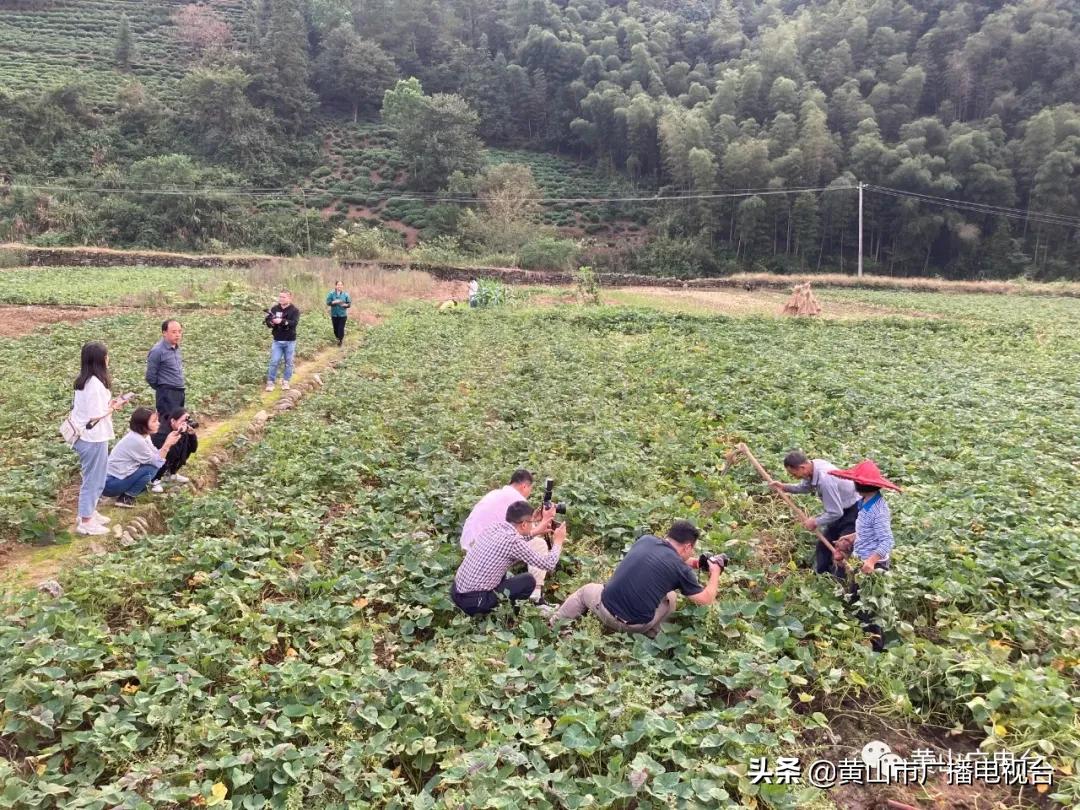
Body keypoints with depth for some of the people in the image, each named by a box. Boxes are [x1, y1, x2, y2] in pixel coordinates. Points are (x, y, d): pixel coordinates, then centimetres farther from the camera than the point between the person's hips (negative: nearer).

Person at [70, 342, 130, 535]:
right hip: (94, 439, -9)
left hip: (84, 436, 9)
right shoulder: (95, 383, -22)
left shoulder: (83, 380, 7)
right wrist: (114, 407, -9)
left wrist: (109, 403, 8)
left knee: (94, 479, 23)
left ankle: (89, 512, 35)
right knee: (93, 480, 3)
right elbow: (95, 416, -23)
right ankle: (85, 522, 12)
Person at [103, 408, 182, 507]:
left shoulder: (143, 436, 6)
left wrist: (168, 443, -11)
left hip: (118, 477, 9)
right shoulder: (136, 440, -23)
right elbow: (157, 462, -17)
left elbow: (156, 456, -1)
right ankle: (125, 498, -7)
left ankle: (125, 493, 11)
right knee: (151, 469, -20)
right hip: (110, 483, -9)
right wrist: (167, 445, -20)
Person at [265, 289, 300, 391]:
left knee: (289, 363, 8)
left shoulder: (294, 310, -6)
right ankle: (270, 382, 7)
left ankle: (285, 381, 20)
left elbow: (294, 323, -21)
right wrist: (271, 322, -22)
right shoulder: (274, 309, 2)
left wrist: (282, 321, -34)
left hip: (290, 341, -1)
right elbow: (267, 321, 1)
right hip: (277, 341, 1)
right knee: (274, 362, 0)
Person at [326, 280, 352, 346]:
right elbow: (328, 302, -7)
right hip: (334, 315, 1)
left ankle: (341, 340, 16)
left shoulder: (345, 294, -4)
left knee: (341, 328, -5)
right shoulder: (331, 294, -4)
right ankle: (338, 338, 35)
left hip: (342, 315, -1)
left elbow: (349, 303, 1)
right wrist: (334, 302, -22)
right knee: (336, 328, 10)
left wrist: (345, 305, -20)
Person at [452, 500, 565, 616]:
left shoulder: (494, 527, 3)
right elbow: (549, 564, -7)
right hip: (473, 601, -8)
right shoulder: (513, 541, -18)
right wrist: (558, 542, 10)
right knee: (529, 581, 2)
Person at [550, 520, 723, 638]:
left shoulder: (645, 539, 4)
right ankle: (649, 635, 16)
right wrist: (715, 572, 20)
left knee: (587, 590, 34)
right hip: (637, 626, -2)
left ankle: (553, 626, 34)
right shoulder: (681, 569, -7)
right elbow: (706, 599, 5)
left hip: (606, 611, 2)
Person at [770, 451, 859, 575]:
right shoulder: (814, 465, -10)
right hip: (840, 508, 10)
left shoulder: (824, 479, -37)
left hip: (853, 510, -10)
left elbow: (835, 513, -30)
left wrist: (815, 522, -16)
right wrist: (784, 487, -4)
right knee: (823, 545, 17)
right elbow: (804, 487, 11)